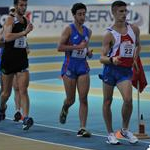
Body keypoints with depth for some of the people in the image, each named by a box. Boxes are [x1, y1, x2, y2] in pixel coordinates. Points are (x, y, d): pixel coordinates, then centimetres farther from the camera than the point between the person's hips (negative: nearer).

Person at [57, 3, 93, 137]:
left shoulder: (88, 32, 11)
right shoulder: (69, 29, -6)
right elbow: (60, 47, -13)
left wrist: (89, 52, 3)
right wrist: (77, 47, -21)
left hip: (83, 67, 4)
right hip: (69, 67, -4)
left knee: (83, 99, -7)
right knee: (71, 99, 5)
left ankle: (83, 129, -8)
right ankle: (65, 109, 42)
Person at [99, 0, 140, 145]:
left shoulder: (134, 29, 5)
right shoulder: (109, 34, -7)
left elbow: (138, 45, 26)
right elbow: (102, 58, -9)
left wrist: (135, 58, 11)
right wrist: (111, 60, -29)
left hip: (126, 70, 2)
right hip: (111, 69, -2)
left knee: (128, 99, -17)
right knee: (107, 102, 6)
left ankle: (125, 129, 3)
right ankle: (110, 134, 19)